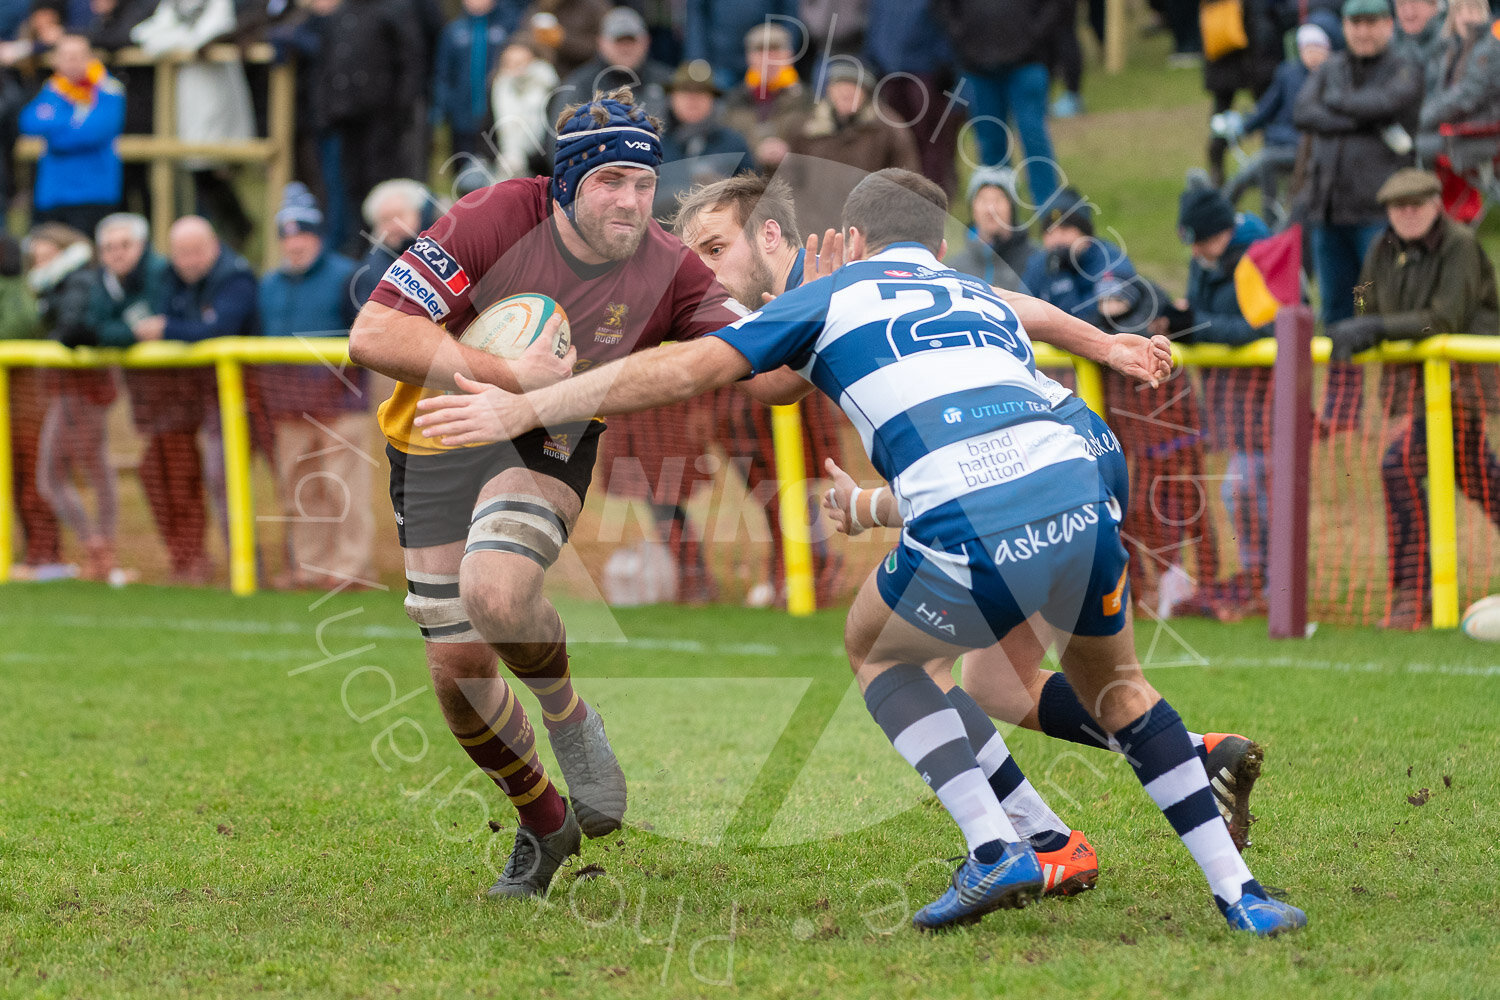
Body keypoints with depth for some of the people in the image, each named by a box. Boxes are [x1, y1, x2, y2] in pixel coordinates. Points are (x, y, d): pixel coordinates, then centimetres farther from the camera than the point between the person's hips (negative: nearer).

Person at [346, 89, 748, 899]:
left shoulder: (667, 270, -18)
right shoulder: (495, 221, -26)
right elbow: (372, 337, -30)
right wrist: (512, 374, -35)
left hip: (550, 443, 0)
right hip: (440, 440, 0)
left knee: (495, 593, -31)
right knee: (456, 664, 1)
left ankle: (570, 718, 1)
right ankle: (543, 823, 26)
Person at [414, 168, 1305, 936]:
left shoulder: (838, 296, 18)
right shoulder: (989, 304, 32)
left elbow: (684, 370, 11)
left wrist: (524, 408, 17)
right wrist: (868, 507, 53)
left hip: (976, 543, -4)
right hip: (1080, 498, 4)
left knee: (876, 649, 27)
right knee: (1114, 684, 31)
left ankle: (995, 847, 12)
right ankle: (1240, 894, 23)